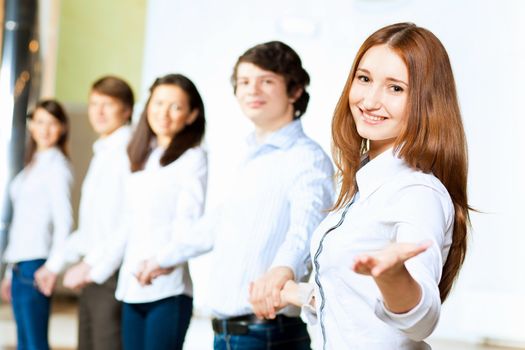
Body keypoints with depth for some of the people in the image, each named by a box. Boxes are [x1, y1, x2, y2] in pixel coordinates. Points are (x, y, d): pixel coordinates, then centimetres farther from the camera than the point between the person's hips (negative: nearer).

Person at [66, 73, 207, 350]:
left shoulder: (193, 158, -1)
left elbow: (188, 221, -12)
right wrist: (98, 269, 25)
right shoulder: (142, 159, 20)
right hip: (132, 288, 7)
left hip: (168, 288, -6)